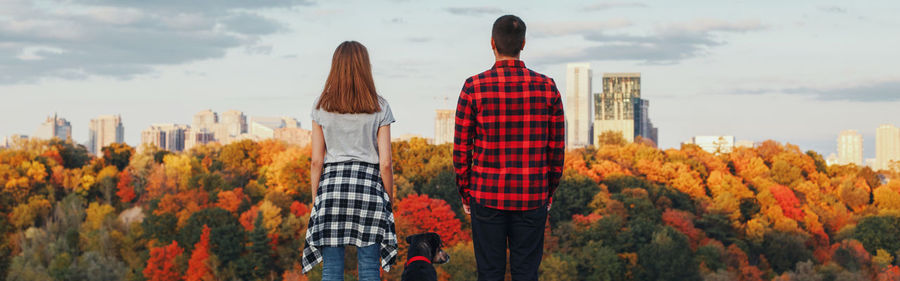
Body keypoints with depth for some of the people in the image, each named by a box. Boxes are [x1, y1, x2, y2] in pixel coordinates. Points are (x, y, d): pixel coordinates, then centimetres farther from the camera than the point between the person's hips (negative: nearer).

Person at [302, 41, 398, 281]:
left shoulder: (322, 107, 3)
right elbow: (385, 163, -2)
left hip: (332, 183, 1)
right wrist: (388, 201, 8)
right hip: (369, 184, -1)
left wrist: (316, 198, 11)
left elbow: (316, 161, 2)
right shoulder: (379, 108, 0)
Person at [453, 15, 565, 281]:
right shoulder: (547, 87, -2)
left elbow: (461, 148, -2)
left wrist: (465, 194, 9)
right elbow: (557, 147, 4)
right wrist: (549, 193, 15)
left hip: (487, 197, -1)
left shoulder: (474, 87, -6)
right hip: (532, 199, 1)